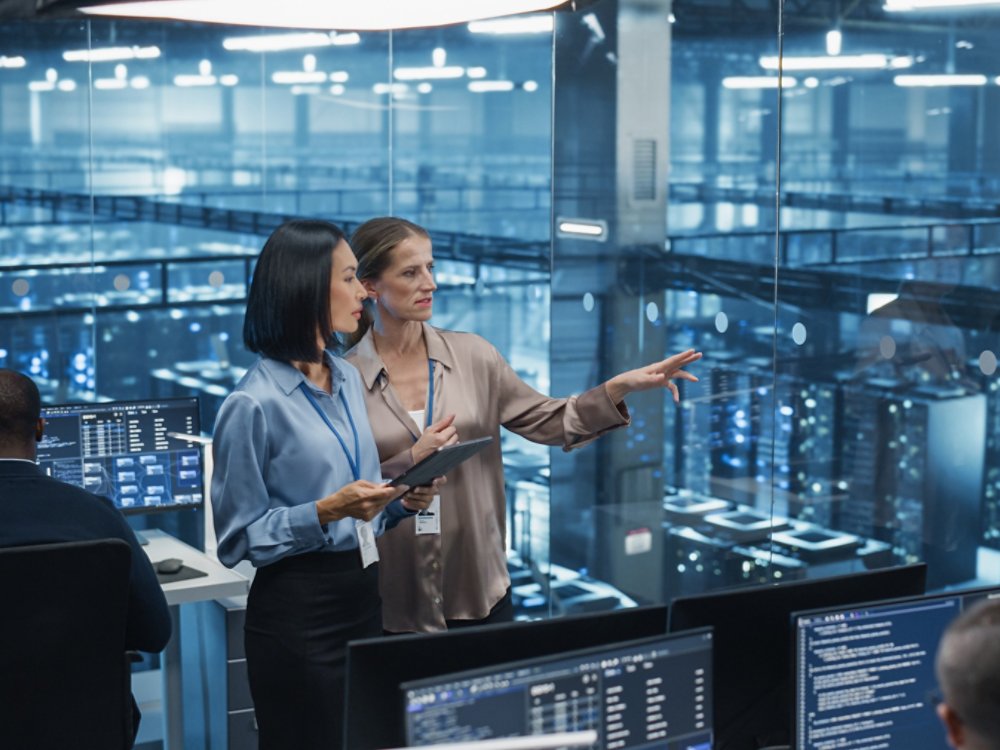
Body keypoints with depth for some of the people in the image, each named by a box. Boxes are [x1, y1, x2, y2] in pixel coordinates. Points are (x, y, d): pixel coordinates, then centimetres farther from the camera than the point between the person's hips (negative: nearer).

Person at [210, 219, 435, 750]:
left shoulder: (348, 380, 10)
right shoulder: (253, 404, -14)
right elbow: (239, 539, -10)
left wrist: (401, 501, -1)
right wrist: (326, 512, -21)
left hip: (363, 595, 7)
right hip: (296, 611, -7)